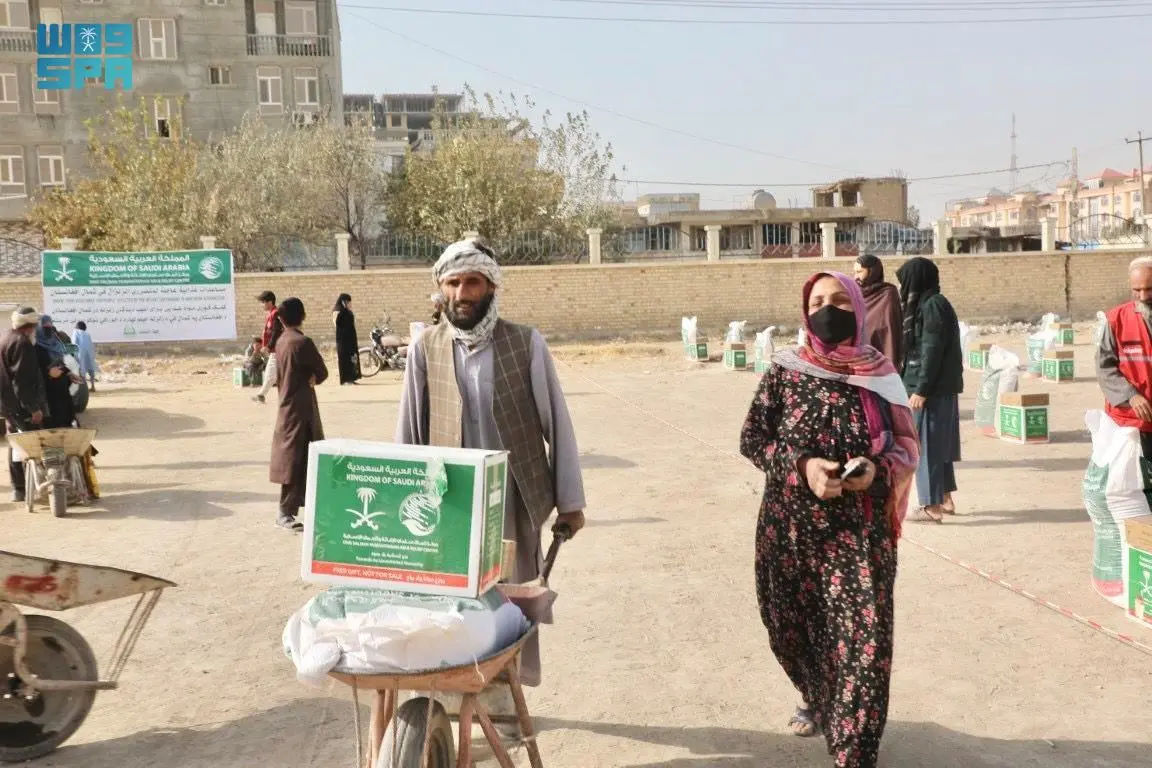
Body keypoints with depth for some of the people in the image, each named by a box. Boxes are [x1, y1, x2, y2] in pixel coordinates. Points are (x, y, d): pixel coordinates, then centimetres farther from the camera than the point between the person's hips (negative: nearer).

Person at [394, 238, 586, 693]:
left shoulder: (526, 344, -5)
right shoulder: (426, 349, 0)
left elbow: (557, 422, -2)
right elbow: (409, 431, 6)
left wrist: (569, 499, -1)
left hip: (514, 500, -1)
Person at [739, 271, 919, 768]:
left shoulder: (880, 373, 0)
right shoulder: (785, 370, -1)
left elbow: (907, 443, 5)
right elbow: (752, 438, -2)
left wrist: (879, 469, -16)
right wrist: (802, 466, -18)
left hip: (861, 530, -1)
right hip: (792, 525, 1)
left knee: (863, 636, -7)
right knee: (794, 627, 15)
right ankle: (817, 700, 46)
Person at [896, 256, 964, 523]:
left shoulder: (932, 305, -15)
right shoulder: (928, 304, 13)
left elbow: (933, 351, -20)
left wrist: (921, 390, -20)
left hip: (932, 389, -10)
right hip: (941, 388, 10)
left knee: (926, 445, -4)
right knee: (938, 443, 16)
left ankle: (932, 506, 1)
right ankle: (945, 499, 24)